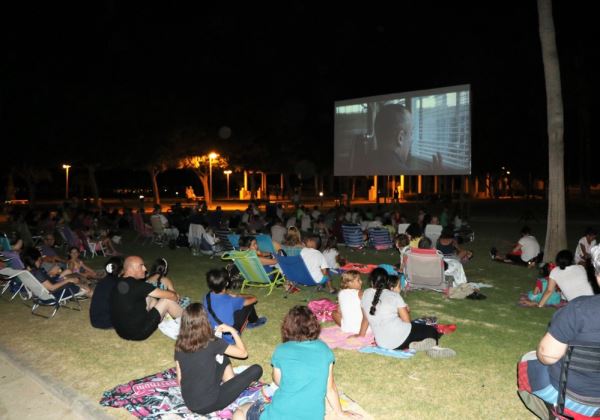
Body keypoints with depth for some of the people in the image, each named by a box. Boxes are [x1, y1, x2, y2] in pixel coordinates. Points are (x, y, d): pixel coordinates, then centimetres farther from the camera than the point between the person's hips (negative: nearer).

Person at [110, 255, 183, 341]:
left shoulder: (119, 284, 1)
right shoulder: (137, 286, -22)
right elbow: (171, 295, -17)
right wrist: (175, 296, 6)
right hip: (138, 333, -8)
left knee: (150, 298, 17)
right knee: (167, 300, -3)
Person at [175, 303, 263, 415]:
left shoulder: (179, 345, -4)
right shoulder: (212, 343, -20)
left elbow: (179, 379, 5)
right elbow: (243, 353, -8)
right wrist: (232, 330, 4)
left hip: (188, 403, 6)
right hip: (209, 404, -6)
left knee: (223, 358, 20)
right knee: (256, 369, -2)